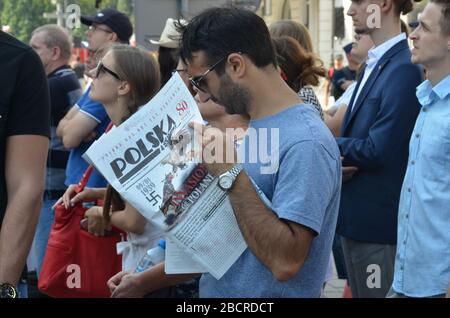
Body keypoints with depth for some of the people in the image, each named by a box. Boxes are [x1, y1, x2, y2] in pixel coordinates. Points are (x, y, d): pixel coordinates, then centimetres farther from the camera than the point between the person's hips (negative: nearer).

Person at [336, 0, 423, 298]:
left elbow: (377, 150, -23)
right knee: (359, 291, 18)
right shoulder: (374, 64, 12)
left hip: (379, 219, -9)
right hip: (356, 216, 9)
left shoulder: (404, 68, -19)